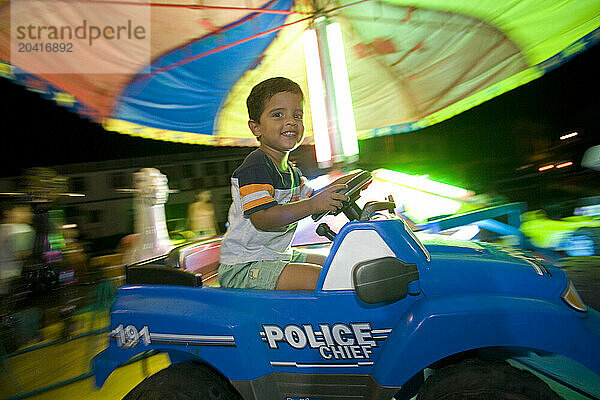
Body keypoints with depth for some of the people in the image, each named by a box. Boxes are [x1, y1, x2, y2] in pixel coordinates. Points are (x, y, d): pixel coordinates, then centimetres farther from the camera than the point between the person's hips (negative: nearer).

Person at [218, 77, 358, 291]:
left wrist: (336, 186, 3)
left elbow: (307, 199, 20)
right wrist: (313, 205, -37)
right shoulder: (255, 167, -20)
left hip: (280, 256, 10)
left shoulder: (291, 171, 12)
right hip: (243, 269, -10)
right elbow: (262, 219, -30)